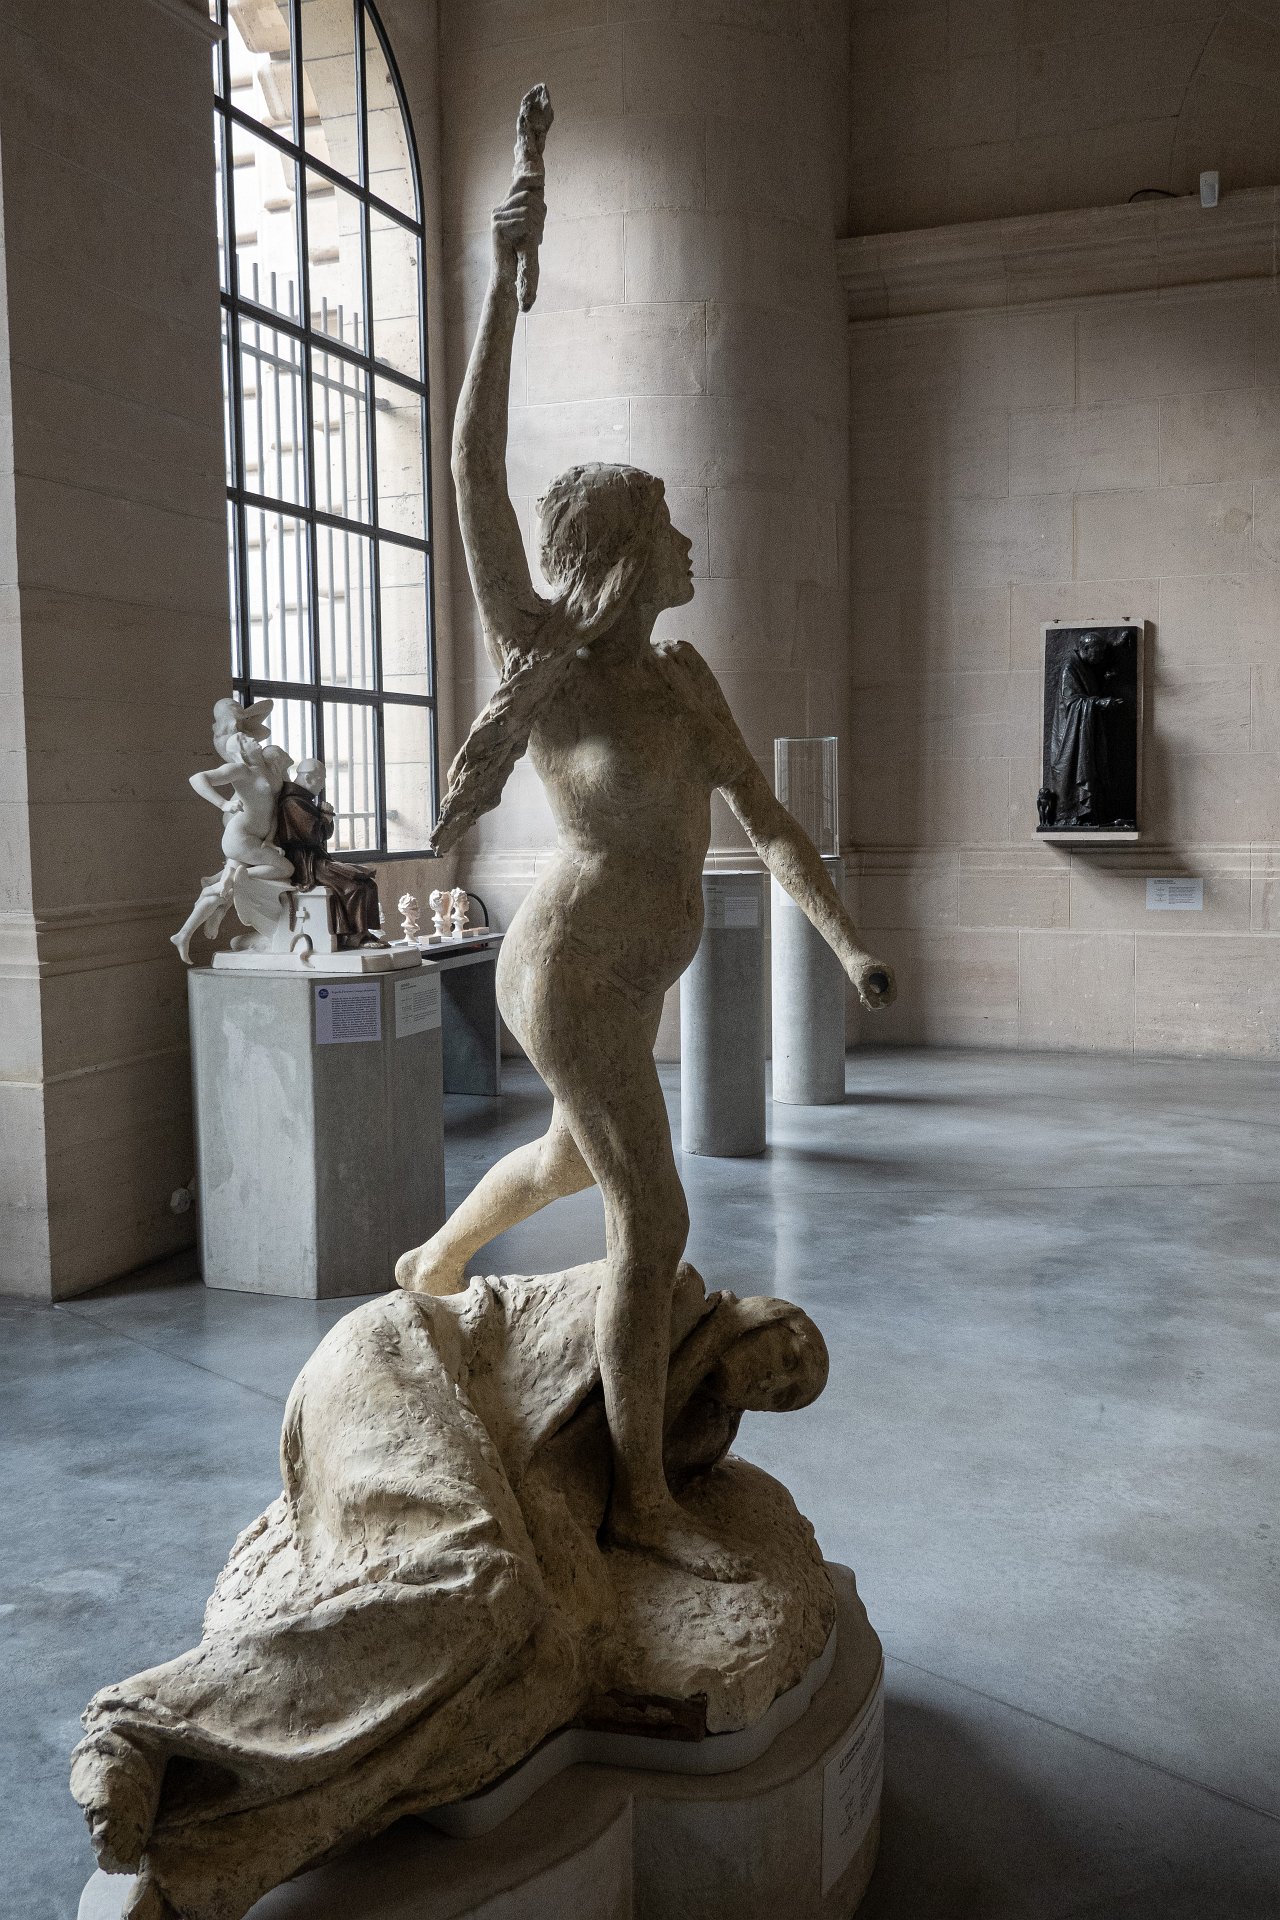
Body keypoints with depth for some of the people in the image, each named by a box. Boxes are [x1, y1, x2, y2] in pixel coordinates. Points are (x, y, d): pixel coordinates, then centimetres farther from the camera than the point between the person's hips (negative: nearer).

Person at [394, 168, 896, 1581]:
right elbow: (475, 472, -21)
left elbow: (765, 821, 2)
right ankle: (640, 1500, 10)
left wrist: (848, 946, -9)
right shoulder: (541, 657, -14)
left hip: (626, 977, 8)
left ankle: (435, 1266, 58)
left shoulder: (681, 677, 4)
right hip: (573, 978, -8)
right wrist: (501, 277, -22)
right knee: (653, 1224, -5)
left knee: (572, 1158, 29)